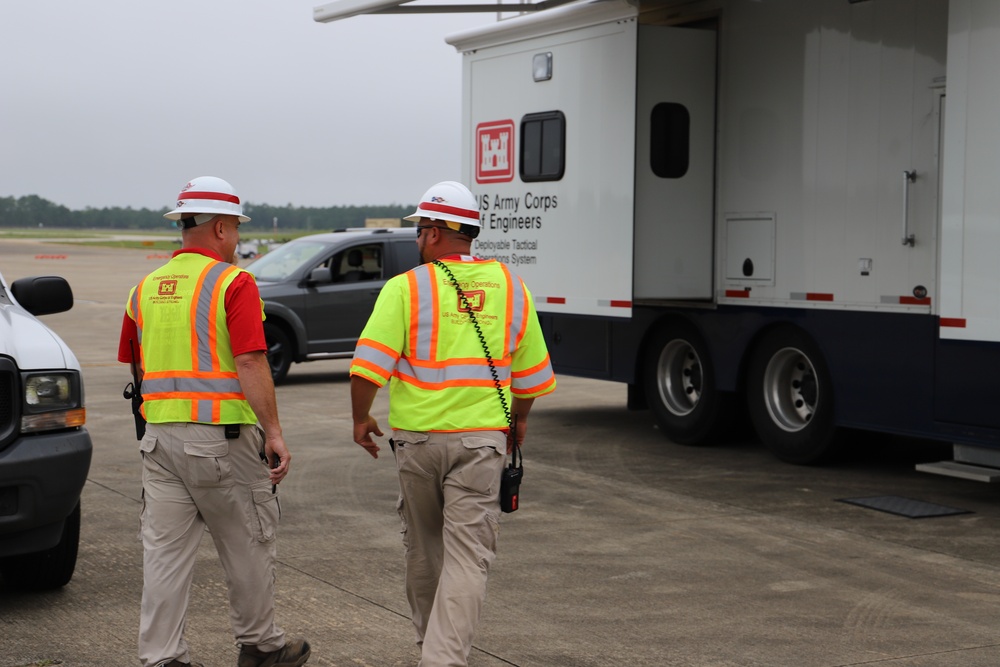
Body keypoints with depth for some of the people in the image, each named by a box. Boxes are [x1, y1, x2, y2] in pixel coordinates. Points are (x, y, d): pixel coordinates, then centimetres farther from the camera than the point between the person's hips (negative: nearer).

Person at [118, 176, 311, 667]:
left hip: (160, 436, 5)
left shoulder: (146, 288, 10)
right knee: (248, 545, 11)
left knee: (164, 552, 6)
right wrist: (273, 432, -15)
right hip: (222, 437, -5)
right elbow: (250, 363, -17)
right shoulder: (234, 282, -10)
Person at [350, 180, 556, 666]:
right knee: (467, 555, -1)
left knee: (424, 547, 18)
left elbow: (368, 366, -13)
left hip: (417, 437, 0)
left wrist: (360, 419, 3)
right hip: (481, 437, 0)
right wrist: (518, 420, 28)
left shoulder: (406, 287, -6)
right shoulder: (509, 287, 5)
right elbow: (531, 373, 11)